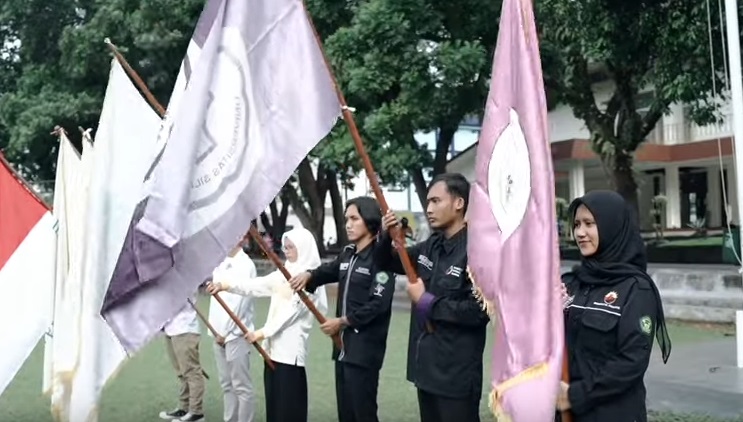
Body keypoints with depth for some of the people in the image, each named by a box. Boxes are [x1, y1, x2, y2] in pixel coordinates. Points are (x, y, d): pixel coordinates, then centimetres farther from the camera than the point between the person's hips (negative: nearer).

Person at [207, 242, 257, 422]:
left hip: (235, 334, -8)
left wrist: (226, 331, -13)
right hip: (219, 333, 8)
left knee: (241, 386, -2)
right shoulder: (221, 263, 13)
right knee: (227, 384, 15)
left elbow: (240, 302, -16)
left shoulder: (245, 265, -12)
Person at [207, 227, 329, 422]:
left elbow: (292, 310, -15)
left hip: (291, 348, -8)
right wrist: (226, 284, -5)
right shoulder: (283, 274, 13)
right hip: (274, 346, 8)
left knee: (289, 401, -4)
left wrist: (263, 332, -14)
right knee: (274, 399, 11)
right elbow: (256, 285, 8)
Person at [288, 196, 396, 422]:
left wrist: (342, 321, -13)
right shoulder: (347, 254, 11)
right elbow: (328, 271, 25)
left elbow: (378, 304, -20)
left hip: (365, 348, -8)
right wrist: (309, 275, 1)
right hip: (343, 344, 8)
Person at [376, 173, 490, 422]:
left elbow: (479, 311, -24)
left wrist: (427, 302, -16)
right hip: (426, 366, 8)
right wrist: (387, 237, -2)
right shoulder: (430, 246, 7)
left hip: (456, 374, -8)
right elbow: (385, 264, 19)